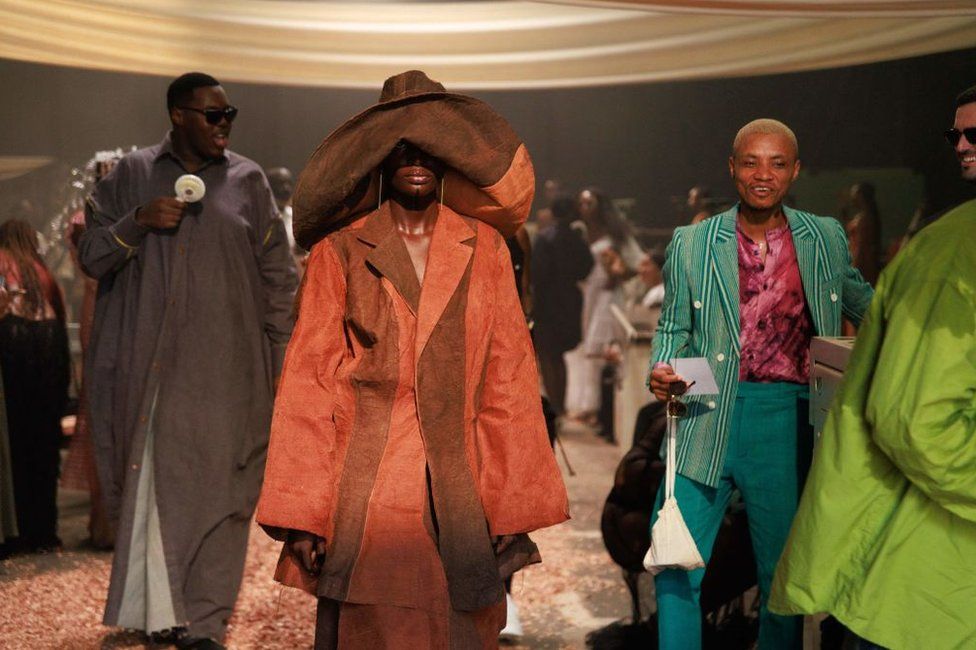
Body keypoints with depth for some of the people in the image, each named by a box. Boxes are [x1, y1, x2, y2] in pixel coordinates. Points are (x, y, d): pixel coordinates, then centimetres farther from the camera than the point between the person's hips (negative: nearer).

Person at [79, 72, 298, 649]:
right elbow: (91, 257, 7)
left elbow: (278, 275, 7)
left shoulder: (248, 180, 7)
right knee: (146, 486, 2)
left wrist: (281, 358, 2)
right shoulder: (132, 175, 9)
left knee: (214, 489, -4)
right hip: (145, 364, 1)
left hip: (222, 368, -1)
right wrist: (138, 223, -11)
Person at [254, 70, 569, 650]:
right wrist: (300, 515, -5)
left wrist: (512, 506, 1)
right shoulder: (339, 251, 5)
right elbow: (309, 380, 2)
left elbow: (508, 378, 7)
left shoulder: (484, 249, 9)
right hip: (365, 489, -1)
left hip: (458, 491, 2)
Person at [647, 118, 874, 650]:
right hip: (707, 418, -1)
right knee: (677, 566, -2)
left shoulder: (826, 239, 7)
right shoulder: (690, 243, 4)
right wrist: (661, 371, -10)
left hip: (788, 422, 1)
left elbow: (864, 304, 22)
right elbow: (673, 328, 10)